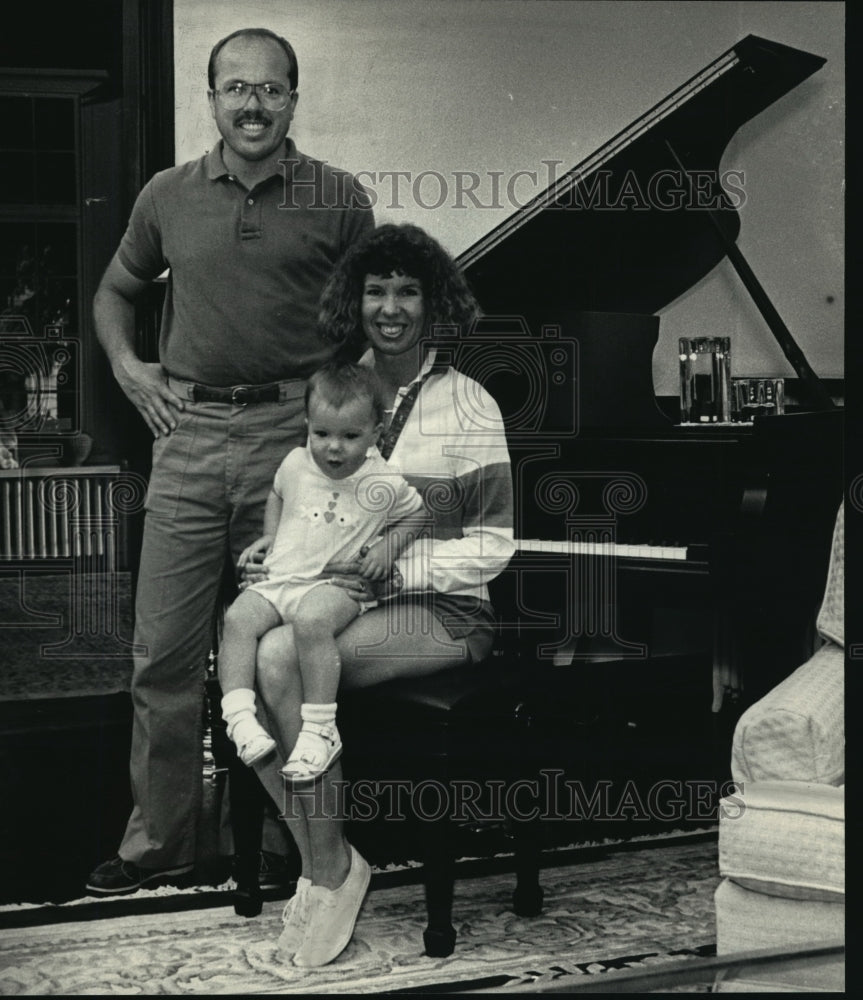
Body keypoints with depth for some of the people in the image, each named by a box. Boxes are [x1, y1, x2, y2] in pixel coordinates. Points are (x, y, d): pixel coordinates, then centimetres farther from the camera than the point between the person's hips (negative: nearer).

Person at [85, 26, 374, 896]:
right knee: (164, 648, 1)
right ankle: (156, 839, 11)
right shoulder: (168, 198, 10)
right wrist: (127, 367, 10)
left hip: (292, 433, -2)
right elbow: (114, 291, 26)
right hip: (190, 434, 2)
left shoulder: (337, 201, 3)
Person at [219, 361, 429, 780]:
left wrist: (389, 545, -2)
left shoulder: (384, 484, -3)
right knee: (238, 618, -23)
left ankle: (319, 730, -33)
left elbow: (417, 515, 14)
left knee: (311, 622, -37)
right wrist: (269, 535, 19)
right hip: (280, 577, 5)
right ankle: (239, 717, -26)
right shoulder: (296, 465, 8)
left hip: (334, 584, -5)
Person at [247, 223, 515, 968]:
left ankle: (332, 869, -19)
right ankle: (319, 861, -16)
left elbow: (492, 545, -7)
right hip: (339, 593, 5)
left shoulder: (466, 404, -3)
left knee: (282, 659, -31)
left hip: (438, 610, -5)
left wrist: (388, 572, -18)